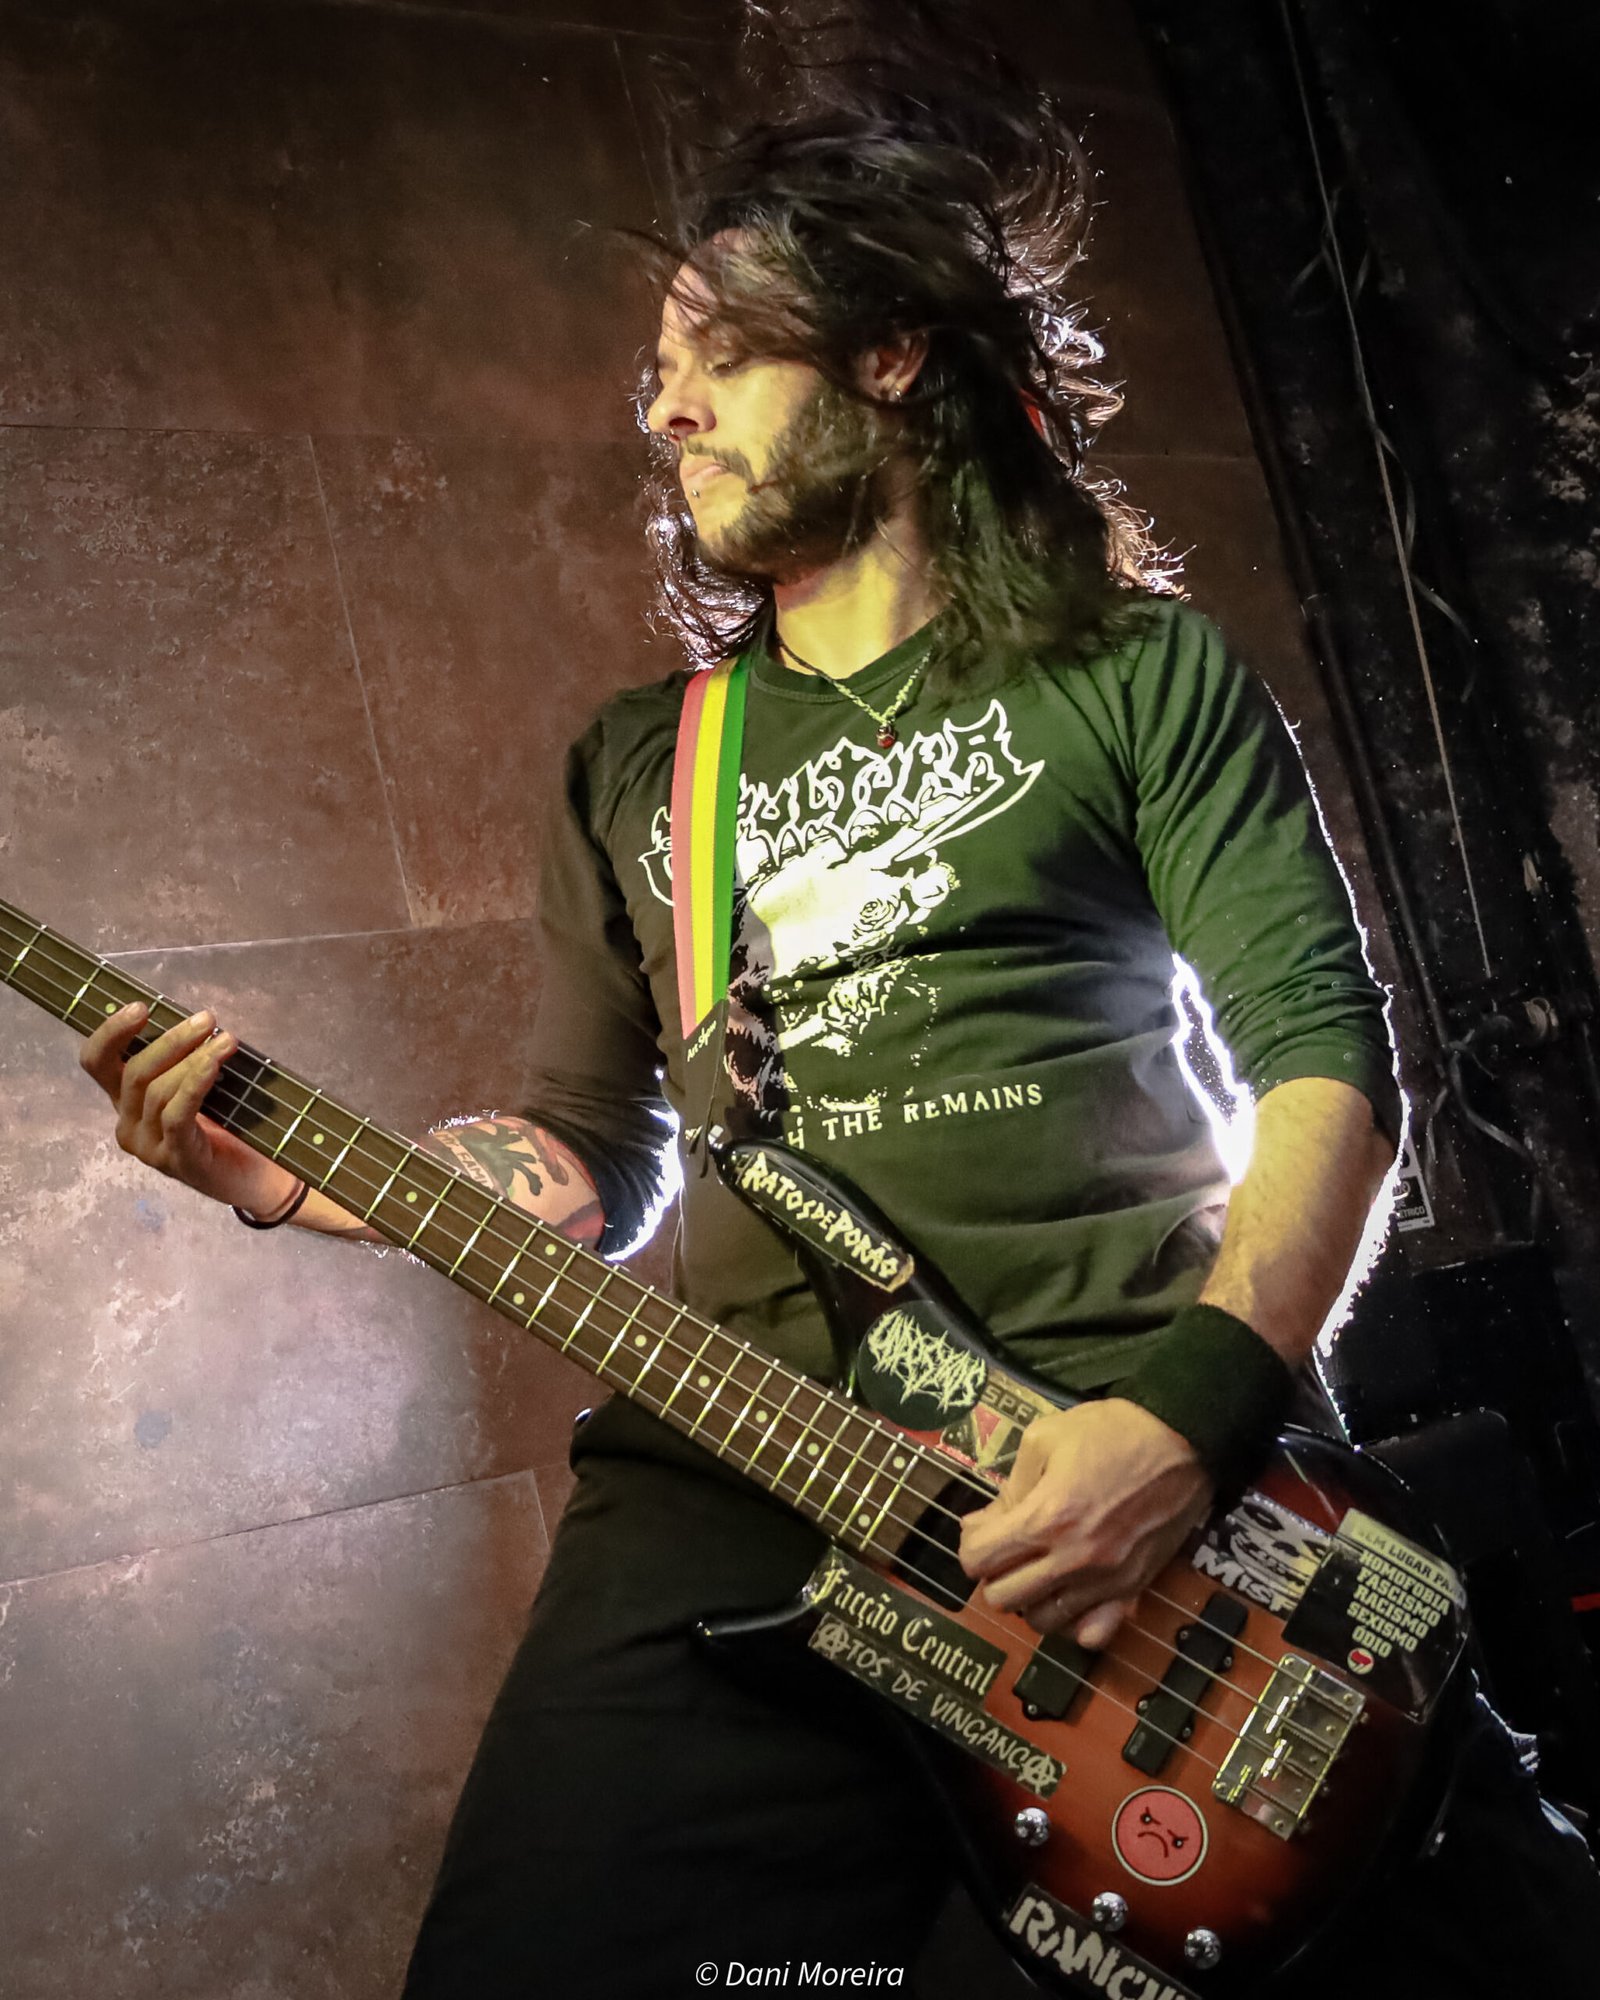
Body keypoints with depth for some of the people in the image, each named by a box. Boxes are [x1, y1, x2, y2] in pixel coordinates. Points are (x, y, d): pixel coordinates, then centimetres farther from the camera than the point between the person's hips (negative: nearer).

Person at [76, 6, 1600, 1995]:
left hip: (1153, 1459, -2)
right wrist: (284, 1174, 4)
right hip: (724, 1480, 3)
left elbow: (1327, 1053, -1)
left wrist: (1195, 1402, -17)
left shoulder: (1140, 677, 7)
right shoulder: (631, 764, 19)